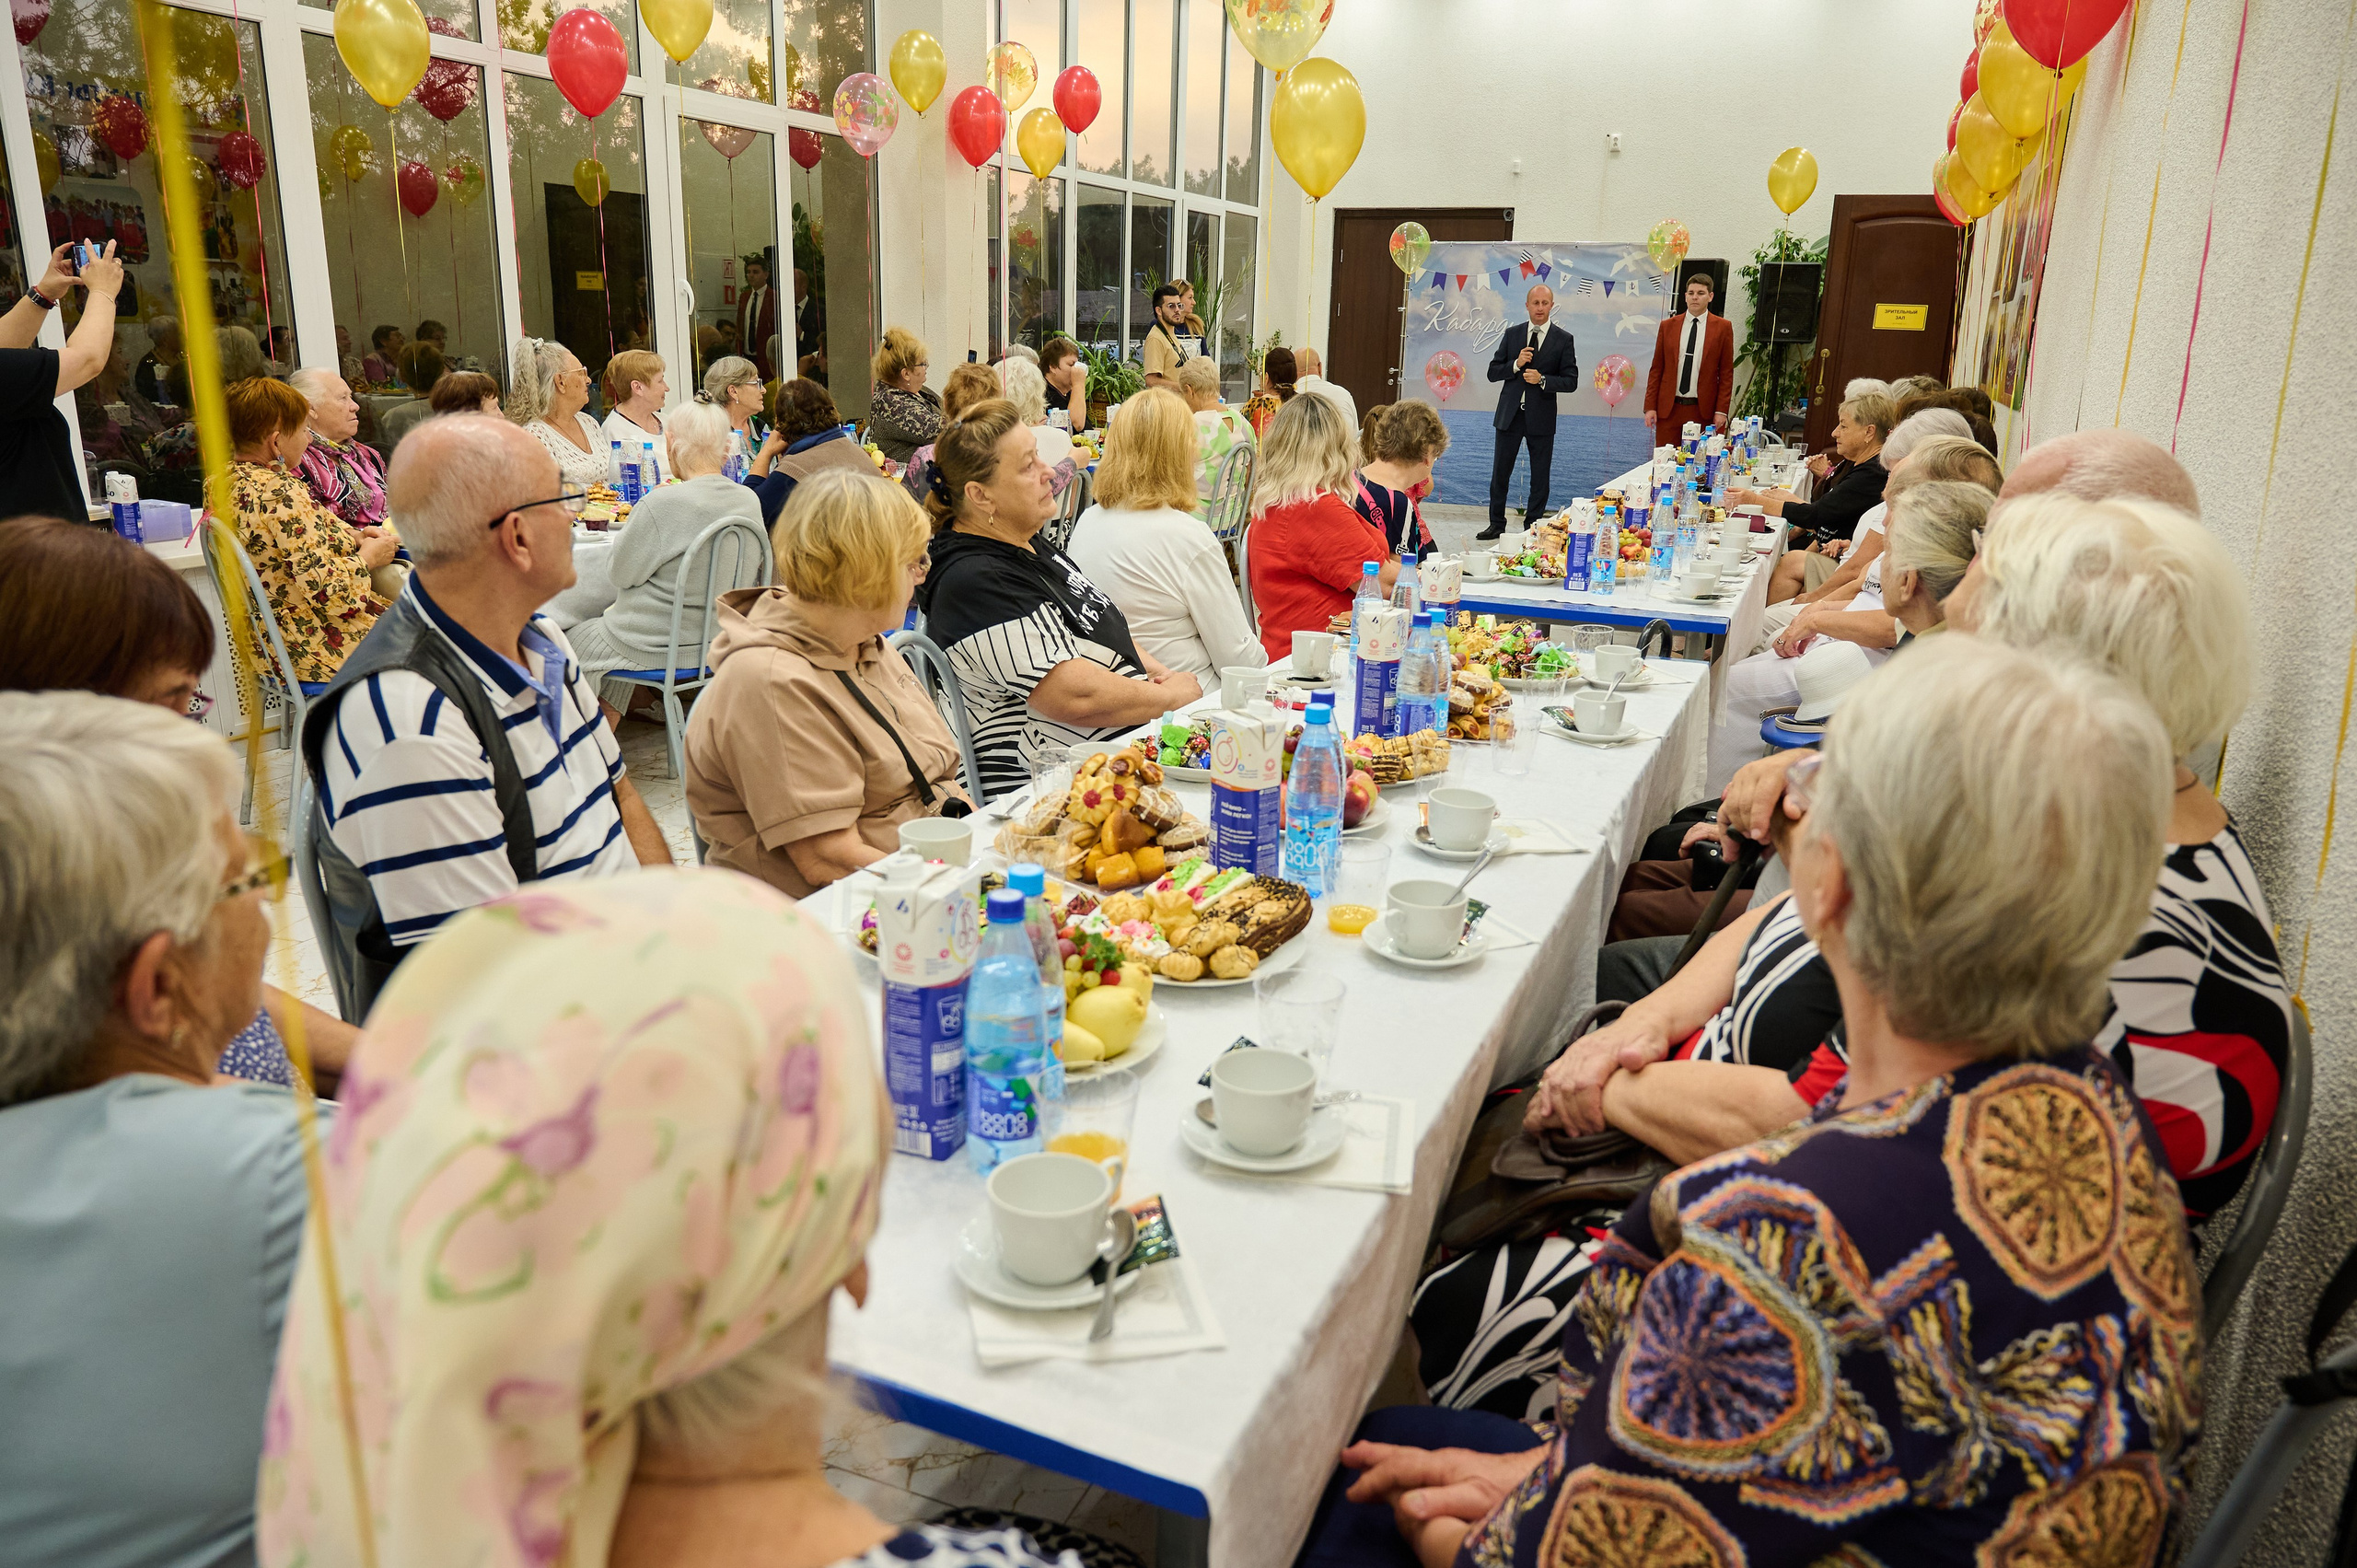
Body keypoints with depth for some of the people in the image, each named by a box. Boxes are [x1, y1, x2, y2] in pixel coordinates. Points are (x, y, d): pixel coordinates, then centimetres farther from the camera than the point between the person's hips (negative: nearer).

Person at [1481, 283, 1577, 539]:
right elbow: (1493, 372, 5)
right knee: (1500, 472, 6)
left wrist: (1542, 379, -18)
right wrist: (1516, 364, -13)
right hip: (1510, 414, 2)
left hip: (1541, 417, -2)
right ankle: (1496, 524, 18)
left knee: (1540, 477, 4)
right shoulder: (1512, 334, 7)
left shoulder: (1563, 339, 0)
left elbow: (1571, 381, -3)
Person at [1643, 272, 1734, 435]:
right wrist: (1650, 406, 1)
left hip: (1703, 411, -2)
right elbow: (1656, 369, 9)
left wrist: (1721, 410, -4)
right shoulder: (1667, 326, 10)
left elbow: (1726, 373, 3)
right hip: (1669, 409, 2)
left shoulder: (1723, 327, 5)